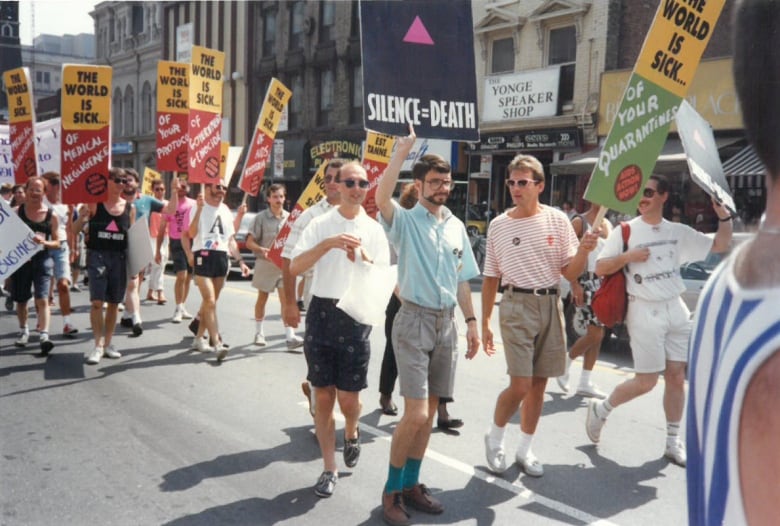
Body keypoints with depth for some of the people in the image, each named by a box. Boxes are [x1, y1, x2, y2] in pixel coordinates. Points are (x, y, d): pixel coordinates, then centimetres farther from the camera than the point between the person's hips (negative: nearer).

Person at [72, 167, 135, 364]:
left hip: (119, 258, 3)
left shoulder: (129, 208, 6)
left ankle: (108, 343, 22)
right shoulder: (94, 204, -3)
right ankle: (98, 345, 0)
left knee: (114, 303, 9)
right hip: (97, 256, -3)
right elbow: (74, 231, 0)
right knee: (97, 301, -9)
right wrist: (82, 216, -19)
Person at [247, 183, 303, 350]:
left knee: (286, 299, -7)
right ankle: (259, 332, 28)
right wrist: (261, 250, -24)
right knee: (262, 299, 12)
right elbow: (249, 242, -6)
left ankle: (290, 337, -10)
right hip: (265, 263, -1)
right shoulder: (261, 217, -5)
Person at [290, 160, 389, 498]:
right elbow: (294, 268, -8)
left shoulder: (373, 230, 4)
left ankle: (351, 434, 37)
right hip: (322, 312, 1)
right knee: (323, 396, 7)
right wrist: (327, 244, -20)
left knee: (348, 397, 1)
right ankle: (329, 469, 20)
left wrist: (362, 260, -19)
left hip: (356, 317, 0)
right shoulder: (320, 224, 3)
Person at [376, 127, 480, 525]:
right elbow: (381, 197, -28)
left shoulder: (457, 227, 11)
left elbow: (461, 279, 16)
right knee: (415, 413, -11)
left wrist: (471, 320, 11)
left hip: (446, 322, 6)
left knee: (429, 411, 11)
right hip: (414, 321, -6)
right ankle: (392, 490, 8)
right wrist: (400, 152, -25)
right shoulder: (405, 221, -5)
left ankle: (411, 484, 25)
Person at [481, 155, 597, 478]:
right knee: (520, 385, -9)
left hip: (551, 304, 2)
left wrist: (583, 251, -18)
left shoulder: (558, 221, 2)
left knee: (539, 384, 9)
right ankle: (495, 437, 18)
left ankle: (525, 449, 26)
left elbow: (570, 273, 2)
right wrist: (485, 323, 6)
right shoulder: (498, 225, 2)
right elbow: (491, 278, 7)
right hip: (516, 305, -2)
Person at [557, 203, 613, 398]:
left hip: (603, 282, 7)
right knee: (595, 334, -11)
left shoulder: (608, 225, 16)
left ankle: (585, 383, 14)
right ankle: (565, 364, 12)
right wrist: (575, 285, -19)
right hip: (585, 282, -7)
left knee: (596, 335, 7)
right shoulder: (580, 222, -6)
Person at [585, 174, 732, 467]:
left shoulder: (679, 232, 8)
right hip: (645, 311, -5)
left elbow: (719, 246, 13)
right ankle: (601, 409, 18)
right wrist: (627, 256, -19)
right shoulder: (626, 231, -3)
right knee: (646, 381, -5)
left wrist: (724, 217, -1)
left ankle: (673, 442, 18)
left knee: (676, 377, 7)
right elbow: (599, 268, -5)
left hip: (676, 310, 5)